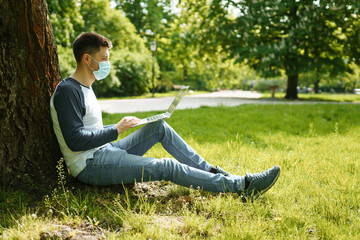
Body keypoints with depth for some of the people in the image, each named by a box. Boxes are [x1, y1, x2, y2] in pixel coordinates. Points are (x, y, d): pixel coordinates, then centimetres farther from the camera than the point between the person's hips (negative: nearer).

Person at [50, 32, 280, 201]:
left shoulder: (86, 88, 16)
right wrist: (117, 129, -16)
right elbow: (75, 140, -23)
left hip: (105, 152, 10)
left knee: (159, 127, 3)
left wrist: (118, 127, 7)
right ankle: (243, 185, -16)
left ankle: (210, 171, 1)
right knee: (167, 167, -19)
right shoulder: (67, 91, -15)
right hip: (90, 165, -10)